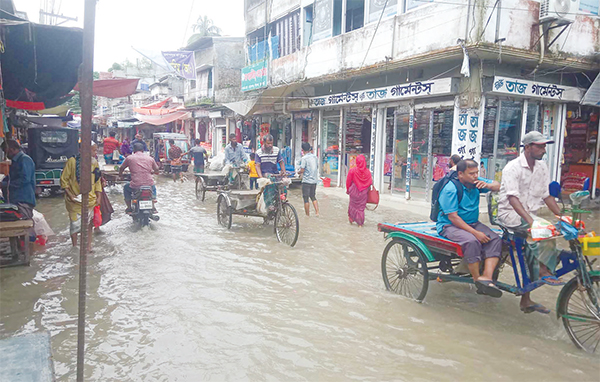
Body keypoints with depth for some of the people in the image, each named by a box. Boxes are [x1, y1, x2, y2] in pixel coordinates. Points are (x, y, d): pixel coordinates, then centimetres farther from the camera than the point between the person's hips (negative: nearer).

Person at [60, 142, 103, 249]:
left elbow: (97, 181, 13)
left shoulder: (94, 163, 7)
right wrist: (70, 195, -13)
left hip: (90, 200, 5)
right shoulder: (72, 161, -10)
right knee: (75, 224, 3)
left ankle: (89, 245, 25)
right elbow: (64, 180, -6)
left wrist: (98, 197, 6)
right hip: (75, 200, -4)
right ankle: (75, 247, 19)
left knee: (88, 224, 13)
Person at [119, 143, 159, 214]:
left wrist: (120, 174, 41)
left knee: (126, 187, 31)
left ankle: (129, 208, 28)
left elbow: (121, 168, 19)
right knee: (153, 187, 38)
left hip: (135, 186, -2)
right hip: (149, 185, 2)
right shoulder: (150, 158, 9)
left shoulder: (129, 158, 5)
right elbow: (156, 170, 20)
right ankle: (153, 207, 31)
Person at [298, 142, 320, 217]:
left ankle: (308, 215, 8)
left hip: (306, 181, -6)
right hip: (314, 180, 6)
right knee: (313, 197, 19)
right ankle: (317, 212, 12)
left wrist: (298, 172, 5)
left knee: (306, 199, 3)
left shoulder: (304, 158, -13)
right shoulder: (315, 157, 6)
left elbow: (302, 170, -15)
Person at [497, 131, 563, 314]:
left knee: (532, 255, 0)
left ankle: (526, 300, 10)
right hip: (510, 213, -7)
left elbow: (547, 195, 9)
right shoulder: (513, 167, -13)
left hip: (530, 214, 7)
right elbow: (513, 198, -24)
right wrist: (529, 220, -36)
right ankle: (545, 271, -13)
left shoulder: (542, 167, 8)